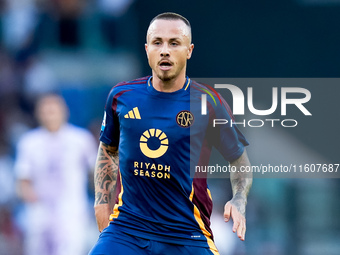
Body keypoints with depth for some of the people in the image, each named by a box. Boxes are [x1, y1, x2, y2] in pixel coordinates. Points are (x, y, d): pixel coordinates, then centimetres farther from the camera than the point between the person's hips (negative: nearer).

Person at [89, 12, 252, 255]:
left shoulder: (209, 104, -3)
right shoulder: (121, 96, 4)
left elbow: (240, 161, 8)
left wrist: (238, 202, -9)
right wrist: (102, 200, 11)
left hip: (186, 235, -1)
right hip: (126, 226, 1)